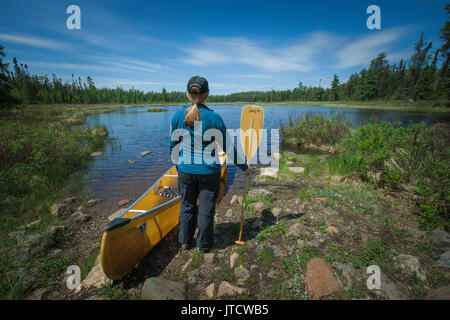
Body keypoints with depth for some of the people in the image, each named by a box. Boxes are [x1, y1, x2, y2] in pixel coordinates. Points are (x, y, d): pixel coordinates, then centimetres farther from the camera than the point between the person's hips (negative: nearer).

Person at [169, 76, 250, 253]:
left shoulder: (178, 116, -6)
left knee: (187, 205, 20)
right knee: (206, 209, 13)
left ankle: (185, 241, 37)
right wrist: (244, 165, 5)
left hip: (185, 170, 3)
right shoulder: (214, 118, -15)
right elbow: (228, 147, -9)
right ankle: (204, 244, 31)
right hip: (209, 171, -2)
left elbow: (173, 146, 3)